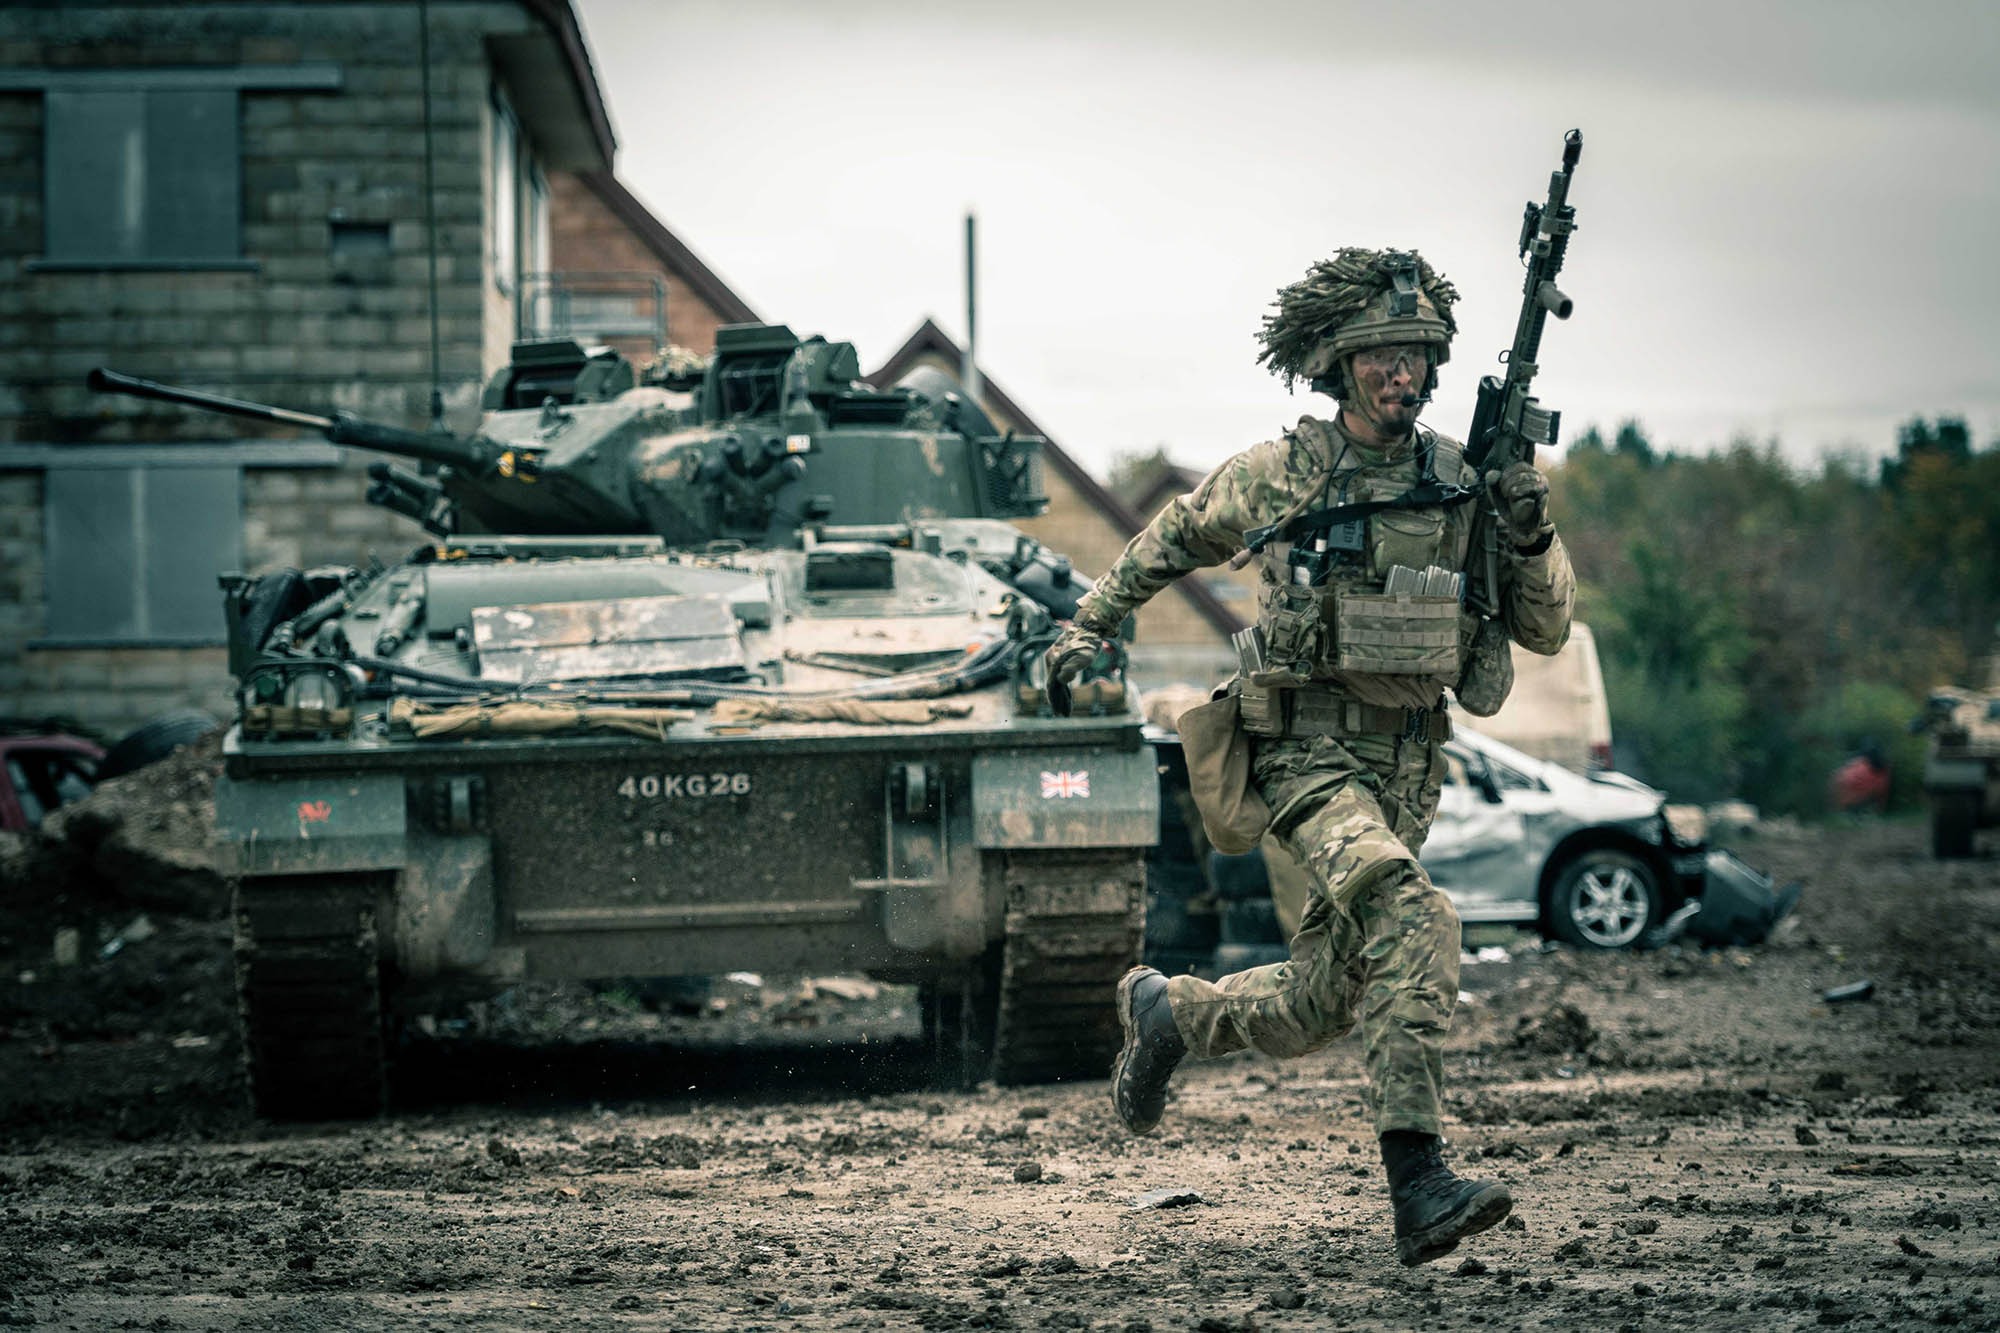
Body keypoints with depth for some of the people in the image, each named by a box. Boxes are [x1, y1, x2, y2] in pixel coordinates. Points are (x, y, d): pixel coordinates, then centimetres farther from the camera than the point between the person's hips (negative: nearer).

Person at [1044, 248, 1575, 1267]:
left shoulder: (1463, 484, 4)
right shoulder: (1277, 476, -2)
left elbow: (1547, 630, 6)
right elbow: (1172, 541, 18)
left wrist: (1530, 537, -11)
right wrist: (1088, 625, 20)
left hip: (1410, 761, 5)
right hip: (1310, 751, -5)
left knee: (1319, 1006, 10)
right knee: (1409, 917, -31)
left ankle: (1166, 1012, 41)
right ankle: (1416, 1186, -35)